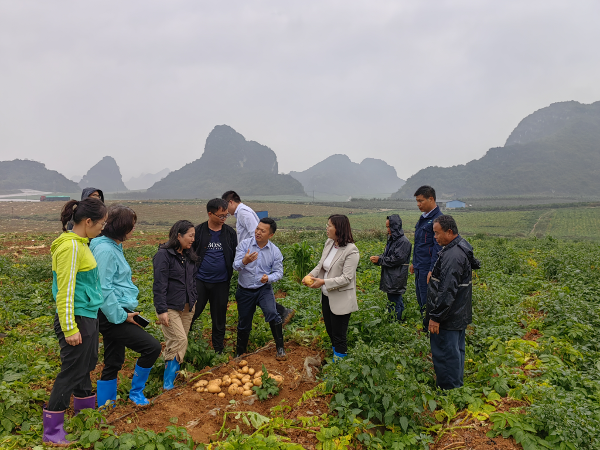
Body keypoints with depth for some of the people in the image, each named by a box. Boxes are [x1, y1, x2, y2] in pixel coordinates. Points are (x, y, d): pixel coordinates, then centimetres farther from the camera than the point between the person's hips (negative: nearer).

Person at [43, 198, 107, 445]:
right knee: (72, 371, 0)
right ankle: (52, 430, 14)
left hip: (89, 316, 10)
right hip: (77, 318, -10)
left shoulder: (80, 243, 9)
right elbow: (65, 290, -22)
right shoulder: (70, 246, -20)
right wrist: (69, 328, -20)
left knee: (86, 365, 21)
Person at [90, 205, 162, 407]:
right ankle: (136, 393, 8)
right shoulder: (105, 250, -18)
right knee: (152, 347, -10)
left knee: (113, 364, 15)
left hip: (115, 315, 10)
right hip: (112, 317, -10)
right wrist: (121, 315, -17)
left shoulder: (114, 247, 13)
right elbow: (103, 289, -23)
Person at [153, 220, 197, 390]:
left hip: (187, 307, 7)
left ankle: (171, 370, 23)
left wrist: (193, 300, 18)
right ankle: (168, 380, -3)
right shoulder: (164, 254, -14)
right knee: (180, 340, -13)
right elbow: (159, 285, -16)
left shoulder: (188, 255, 10)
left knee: (178, 341, 11)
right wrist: (162, 310, -18)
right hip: (170, 307, -7)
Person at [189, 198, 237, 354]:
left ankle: (218, 350, 27)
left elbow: (235, 256, 11)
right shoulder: (198, 231, -3)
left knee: (219, 318, 12)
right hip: (200, 281, -1)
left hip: (221, 283, 2)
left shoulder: (230, 233, 2)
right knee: (191, 313, 1)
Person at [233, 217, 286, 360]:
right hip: (245, 290, 1)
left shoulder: (275, 251, -7)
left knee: (272, 314, -25)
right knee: (244, 324, 13)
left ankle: (280, 348, -9)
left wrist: (269, 278, -25)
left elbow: (279, 272, -3)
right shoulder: (244, 244, -10)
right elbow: (236, 266, -18)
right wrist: (244, 261, -41)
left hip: (264, 289, -1)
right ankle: (240, 353, 36)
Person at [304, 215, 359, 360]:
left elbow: (346, 278, -23)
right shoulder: (329, 243, 2)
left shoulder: (351, 251, -22)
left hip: (340, 300, -8)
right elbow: (321, 264, 10)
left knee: (339, 335, 6)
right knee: (330, 330, 22)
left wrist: (323, 282, -26)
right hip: (326, 296, 8)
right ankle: (335, 355, 41)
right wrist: (311, 275, -8)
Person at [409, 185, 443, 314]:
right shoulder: (423, 218, 14)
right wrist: (414, 263, 22)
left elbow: (438, 247, -19)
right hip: (420, 268, 10)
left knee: (427, 302, -3)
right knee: (421, 301, 16)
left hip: (428, 269, -10)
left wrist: (432, 270, -22)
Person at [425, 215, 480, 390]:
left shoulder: (453, 255, -24)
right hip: (459, 315, 11)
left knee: (445, 354, -2)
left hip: (448, 318, -11)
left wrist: (435, 317, -23)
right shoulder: (461, 248, 9)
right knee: (456, 351, 20)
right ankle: (456, 386, 33)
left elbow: (447, 291, -27)